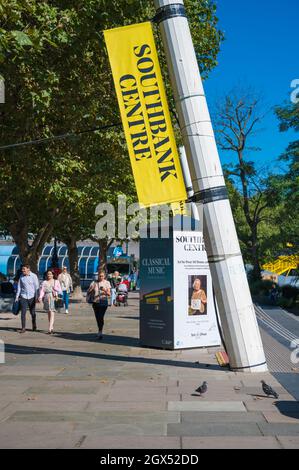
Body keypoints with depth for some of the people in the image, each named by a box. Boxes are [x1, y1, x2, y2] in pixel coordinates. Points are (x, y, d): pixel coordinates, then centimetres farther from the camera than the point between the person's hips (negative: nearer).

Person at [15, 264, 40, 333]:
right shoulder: (21, 276, 4)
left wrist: (36, 297, -7)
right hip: (23, 296, 2)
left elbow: (37, 287, -3)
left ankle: (34, 326, 27)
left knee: (32, 312, 8)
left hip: (31, 297, -2)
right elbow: (19, 287, 10)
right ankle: (23, 328, -2)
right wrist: (17, 296, 7)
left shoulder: (33, 276, -5)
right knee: (23, 312, -6)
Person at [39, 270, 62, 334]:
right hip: (47, 299, 2)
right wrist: (40, 297, -19)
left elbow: (60, 291, 6)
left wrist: (55, 288, -12)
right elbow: (42, 291, -2)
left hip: (54, 299, -2)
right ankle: (52, 327, 18)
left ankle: (50, 329, -18)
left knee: (52, 313, -12)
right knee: (49, 313, 7)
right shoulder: (44, 282, 8)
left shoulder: (56, 281, 8)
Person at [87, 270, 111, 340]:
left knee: (101, 317, -17)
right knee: (97, 318, 9)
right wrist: (91, 288, -18)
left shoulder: (107, 283, 3)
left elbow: (109, 294, -3)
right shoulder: (94, 283, 5)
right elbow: (88, 293, 2)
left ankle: (100, 332, -17)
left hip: (103, 302, -3)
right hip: (95, 302, 3)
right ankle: (100, 332, 26)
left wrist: (105, 291, -23)